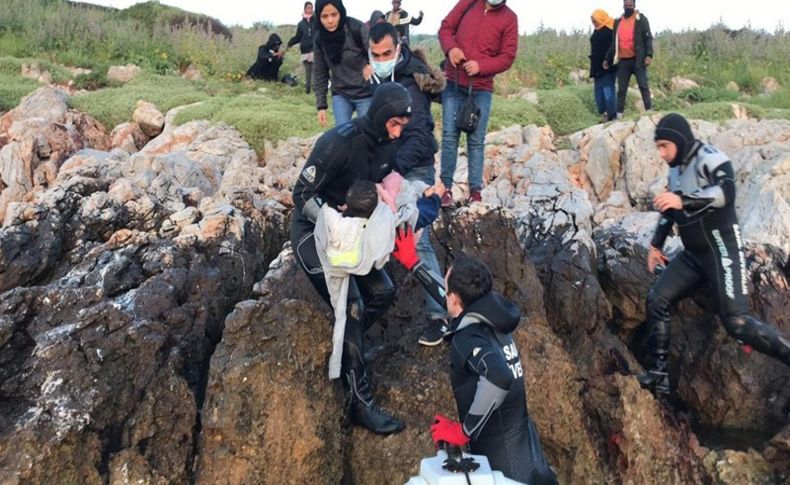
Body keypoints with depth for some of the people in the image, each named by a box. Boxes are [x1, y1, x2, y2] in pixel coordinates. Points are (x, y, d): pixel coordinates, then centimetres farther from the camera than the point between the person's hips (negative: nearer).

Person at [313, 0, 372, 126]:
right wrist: (321, 105, 3)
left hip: (366, 94, -3)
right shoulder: (320, 39, -1)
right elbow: (319, 74, 6)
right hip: (340, 95, 4)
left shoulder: (357, 29, -16)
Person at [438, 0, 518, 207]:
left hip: (481, 88, -1)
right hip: (453, 83, 1)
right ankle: (446, 188, 5)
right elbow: (445, 27, 9)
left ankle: (475, 191, 6)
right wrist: (450, 48, -13)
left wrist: (480, 66, -19)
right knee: (449, 135, -1)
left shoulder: (509, 18, -1)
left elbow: (507, 57, -3)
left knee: (476, 140, 0)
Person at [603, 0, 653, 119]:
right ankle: (619, 115, 9)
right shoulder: (618, 22, 13)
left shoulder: (641, 19, 0)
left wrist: (649, 55, -17)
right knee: (621, 89, 5)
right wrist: (607, 59, 15)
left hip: (637, 60, -4)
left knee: (643, 85, -4)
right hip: (623, 61, 4)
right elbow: (614, 43, 19)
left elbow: (648, 38, -5)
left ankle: (649, 111, 0)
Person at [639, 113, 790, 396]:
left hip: (722, 249, -8)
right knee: (656, 300, 0)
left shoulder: (710, 159, -14)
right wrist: (656, 244, 26)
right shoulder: (676, 171, 13)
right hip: (693, 254, 8)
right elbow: (670, 212, 25)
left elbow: (726, 192, -34)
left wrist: (684, 201, -44)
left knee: (736, 322, -18)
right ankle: (659, 375, 5)